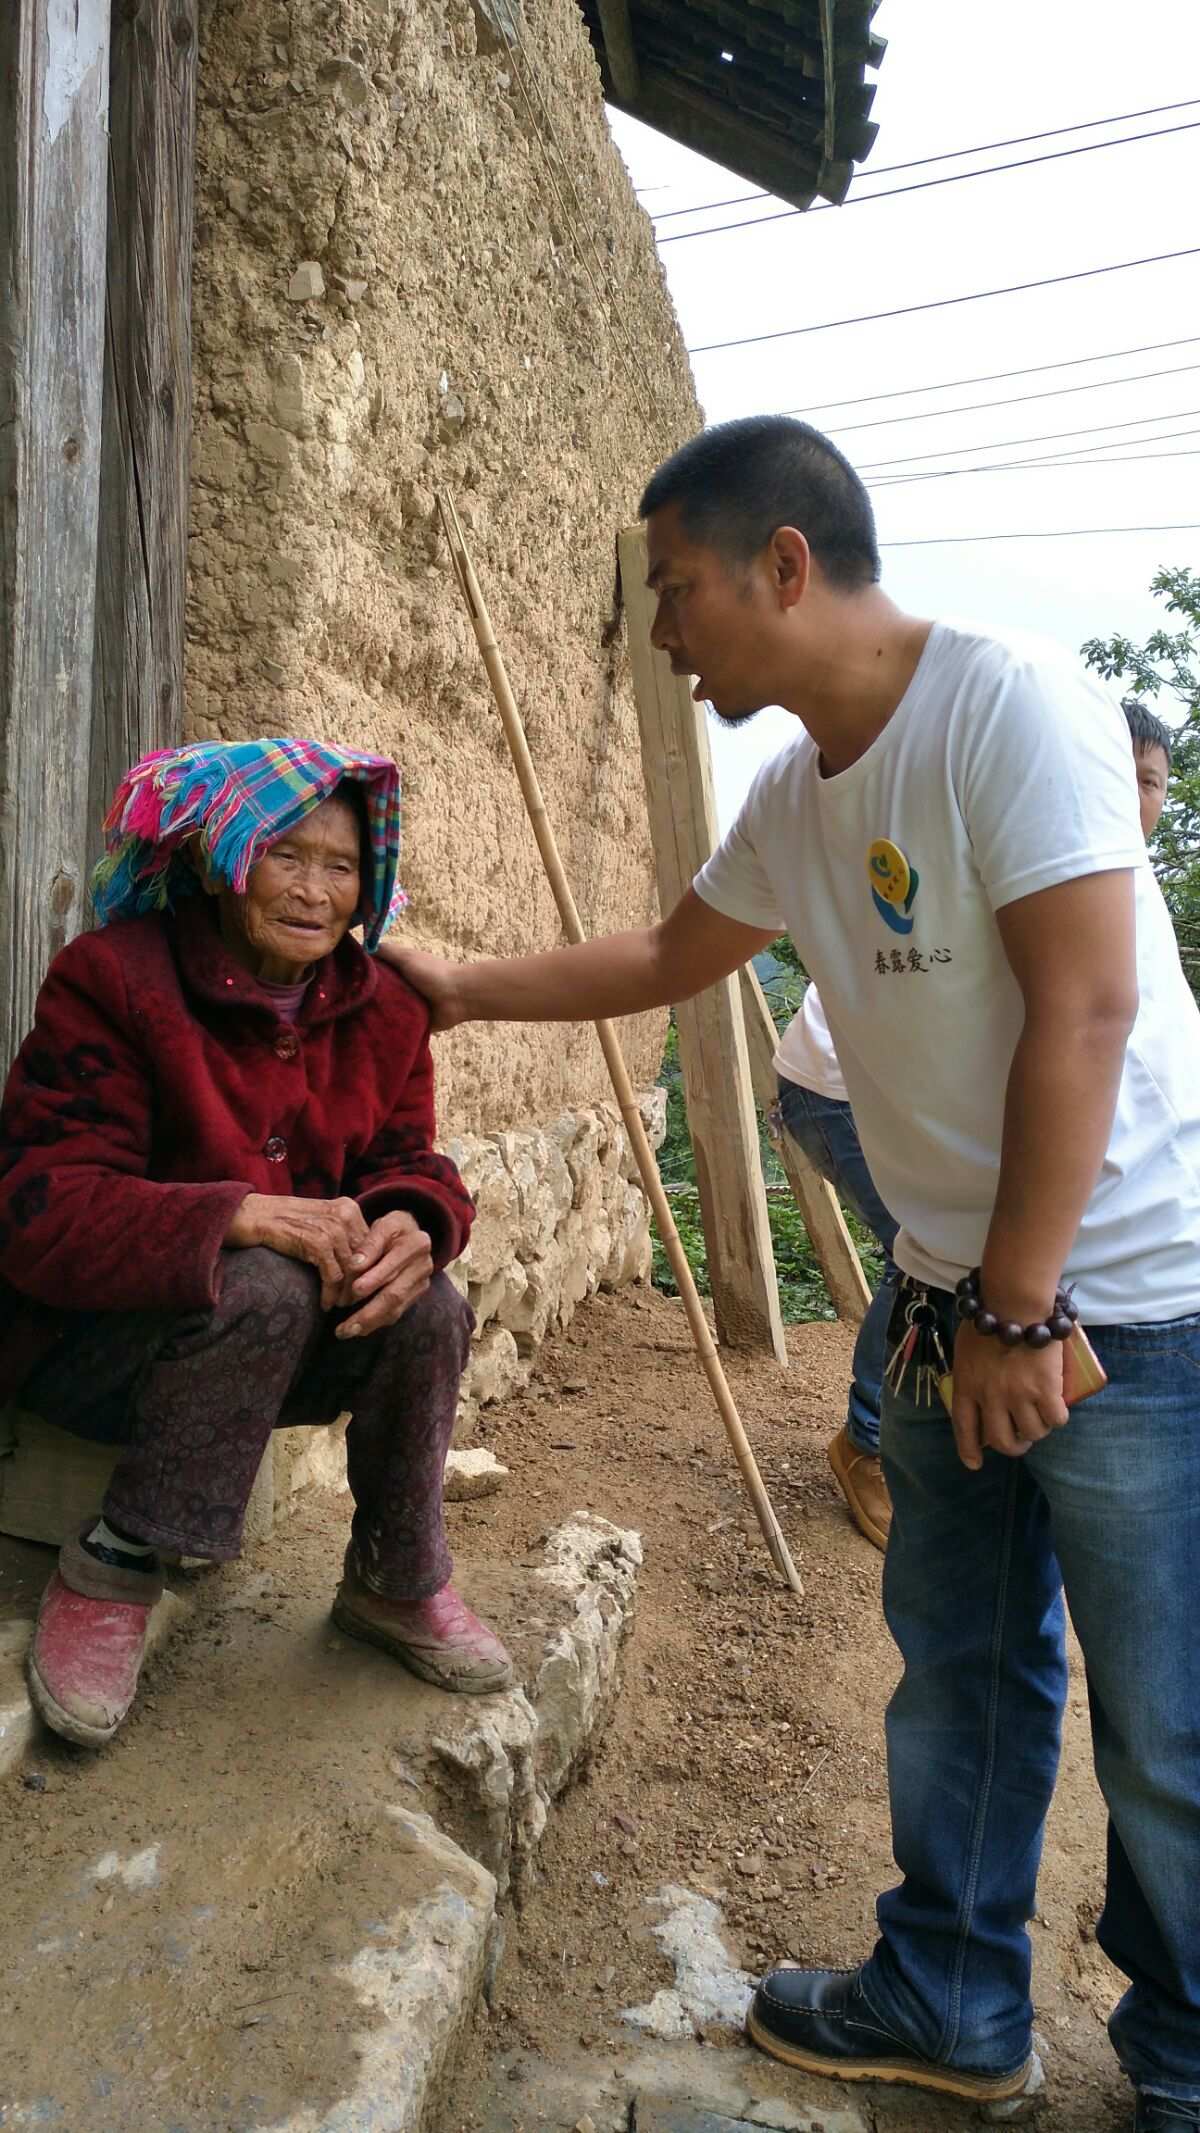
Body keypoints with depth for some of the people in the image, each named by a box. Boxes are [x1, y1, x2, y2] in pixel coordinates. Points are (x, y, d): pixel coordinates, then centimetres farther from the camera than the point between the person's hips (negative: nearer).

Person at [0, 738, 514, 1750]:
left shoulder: (380, 1006, 1)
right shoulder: (111, 979, -17)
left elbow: (410, 1160, 0)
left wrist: (413, 1224, -28)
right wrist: (237, 1215, -39)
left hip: (290, 1348, 5)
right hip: (92, 1338, -4)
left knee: (429, 1311, -23)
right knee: (262, 1288, -34)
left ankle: (399, 1585, 1)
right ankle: (110, 1572, -14)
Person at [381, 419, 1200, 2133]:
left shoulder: (1010, 707, -17)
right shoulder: (796, 792, 7)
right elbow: (669, 957, 22)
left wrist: (1023, 1315, -19)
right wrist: (461, 990, 23)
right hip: (958, 1296, 8)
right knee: (958, 1668, 18)